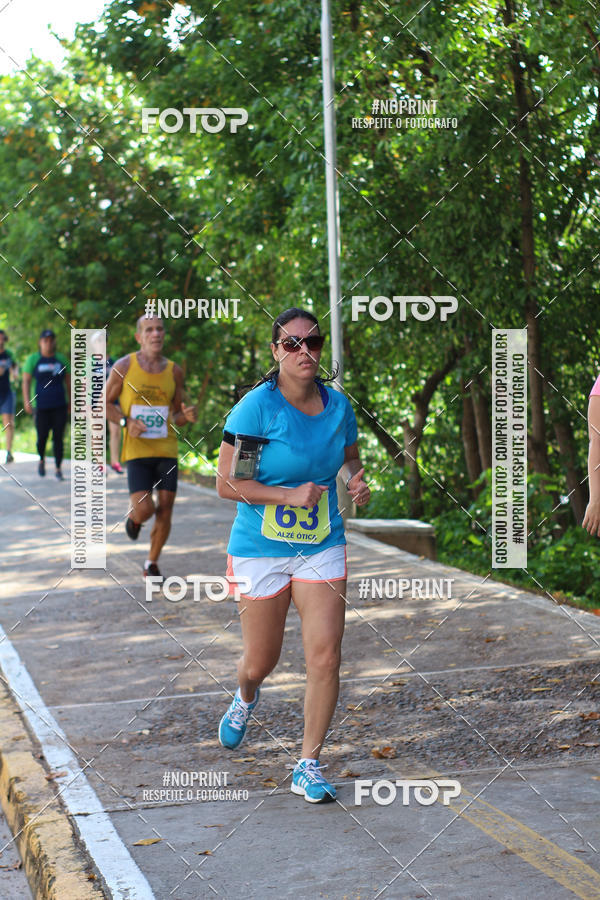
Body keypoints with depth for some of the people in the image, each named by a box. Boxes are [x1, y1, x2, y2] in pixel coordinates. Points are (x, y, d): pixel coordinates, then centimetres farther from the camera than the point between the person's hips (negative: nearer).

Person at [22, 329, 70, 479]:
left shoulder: (61, 359, 8)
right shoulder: (33, 359, 2)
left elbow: (68, 381, 15)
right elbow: (26, 381, 0)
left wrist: (70, 401, 14)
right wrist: (27, 401, -9)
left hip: (60, 406, 1)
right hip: (42, 406, -1)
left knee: (58, 438, -2)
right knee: (42, 437, 1)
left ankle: (58, 469, 4)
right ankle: (42, 460, 30)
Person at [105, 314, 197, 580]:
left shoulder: (174, 371, 6)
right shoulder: (124, 366, -2)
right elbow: (105, 403, 6)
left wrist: (187, 416, -9)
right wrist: (126, 422, -12)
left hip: (166, 450, 3)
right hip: (137, 450, -3)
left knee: (165, 509, 0)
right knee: (144, 509, -15)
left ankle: (152, 564, 20)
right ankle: (134, 517, 24)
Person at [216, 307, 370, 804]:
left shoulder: (337, 404, 0)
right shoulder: (256, 407, -14)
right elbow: (227, 483, -13)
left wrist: (356, 480, -4)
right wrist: (291, 496, -21)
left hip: (322, 546, 3)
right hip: (260, 548, -3)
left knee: (325, 657, -8)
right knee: (260, 663, 10)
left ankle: (309, 765, 7)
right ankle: (246, 699, 49)